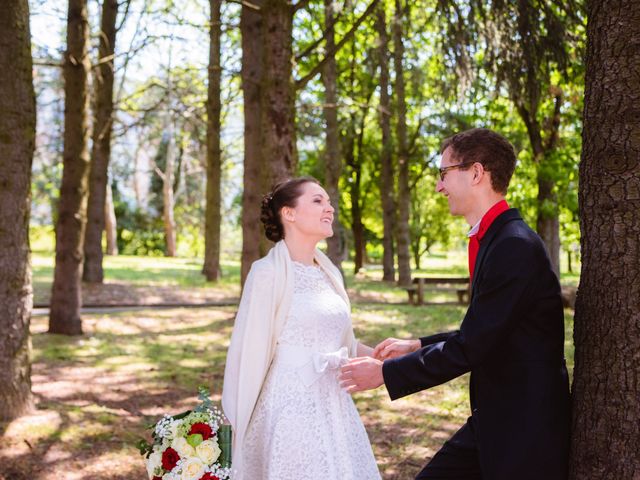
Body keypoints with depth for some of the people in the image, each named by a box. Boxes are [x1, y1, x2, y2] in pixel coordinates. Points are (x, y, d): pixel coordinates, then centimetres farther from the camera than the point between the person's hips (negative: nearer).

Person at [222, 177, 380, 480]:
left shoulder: (329, 273, 10)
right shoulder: (268, 273, -11)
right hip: (291, 409, -7)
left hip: (333, 410, 7)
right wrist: (239, 424, -8)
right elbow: (251, 353, -10)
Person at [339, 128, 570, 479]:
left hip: (526, 430, -9)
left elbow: (470, 348, -22)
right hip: (493, 420, 9)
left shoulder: (516, 246, -21)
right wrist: (417, 346, 14)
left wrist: (385, 373, -14)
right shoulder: (493, 240, 9)